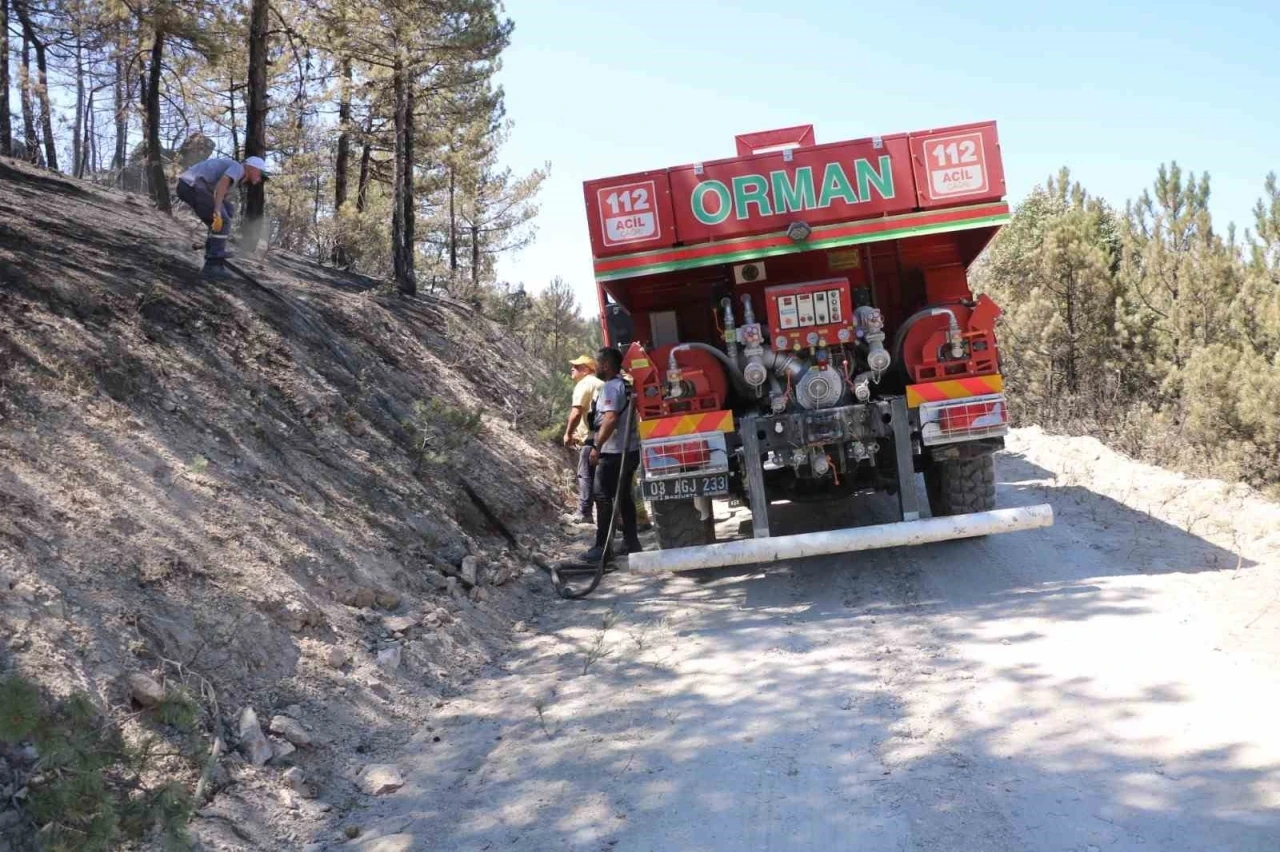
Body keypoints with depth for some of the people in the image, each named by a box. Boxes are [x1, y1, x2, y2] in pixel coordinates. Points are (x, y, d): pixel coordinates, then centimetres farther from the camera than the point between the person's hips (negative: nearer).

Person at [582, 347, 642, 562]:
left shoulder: (610, 387, -16)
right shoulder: (625, 385, 14)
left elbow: (610, 419, -27)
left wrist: (597, 447, -23)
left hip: (613, 453, -9)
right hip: (630, 450, 9)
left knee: (603, 497, -5)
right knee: (625, 496, 15)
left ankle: (602, 546, -4)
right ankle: (631, 542, 19)